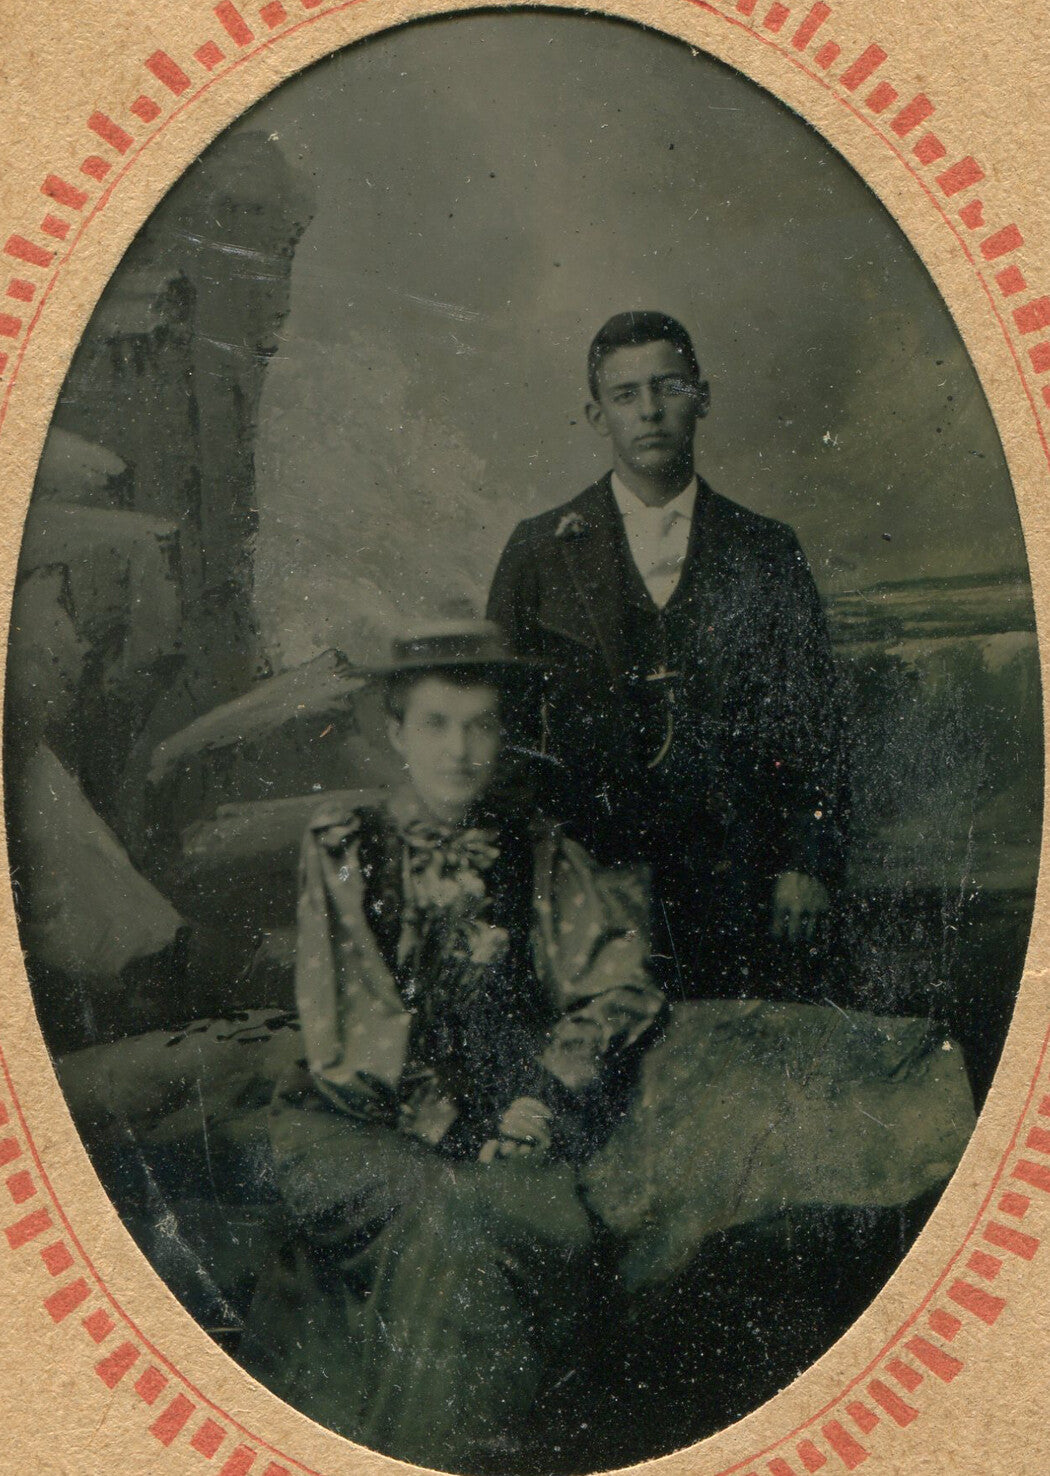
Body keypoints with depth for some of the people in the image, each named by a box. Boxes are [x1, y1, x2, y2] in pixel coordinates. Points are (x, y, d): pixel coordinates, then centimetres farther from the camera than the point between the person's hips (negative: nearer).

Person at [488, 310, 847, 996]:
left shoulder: (767, 551, 9)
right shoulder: (539, 550, 7)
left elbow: (812, 722, 9)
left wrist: (809, 865, 1)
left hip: (726, 881, 1)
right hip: (582, 859, 0)